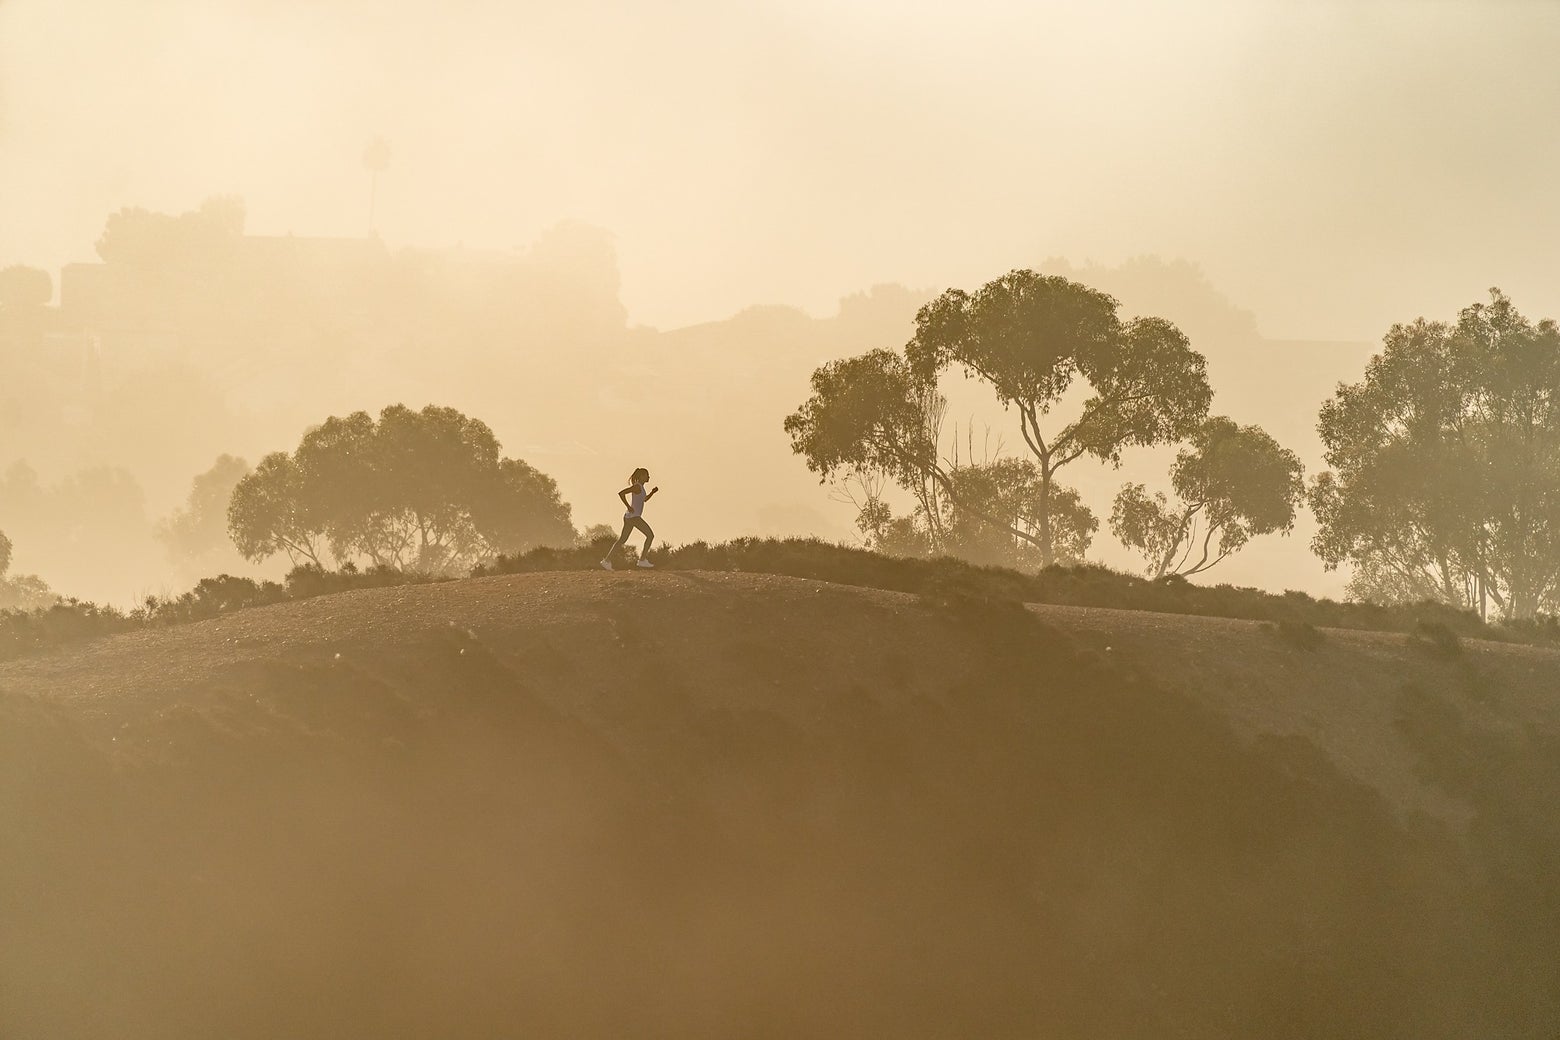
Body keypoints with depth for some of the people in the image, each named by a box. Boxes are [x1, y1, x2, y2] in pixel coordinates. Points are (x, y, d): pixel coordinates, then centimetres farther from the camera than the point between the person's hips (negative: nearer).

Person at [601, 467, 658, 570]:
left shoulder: (640, 487, 17)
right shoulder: (637, 487, -12)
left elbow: (645, 499, 34)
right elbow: (621, 493, -21)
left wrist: (652, 492, 18)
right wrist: (628, 507, -19)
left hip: (629, 517, 10)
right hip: (634, 516, -10)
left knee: (622, 540, 10)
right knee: (650, 535, -5)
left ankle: (607, 560, 6)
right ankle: (643, 560, -4)